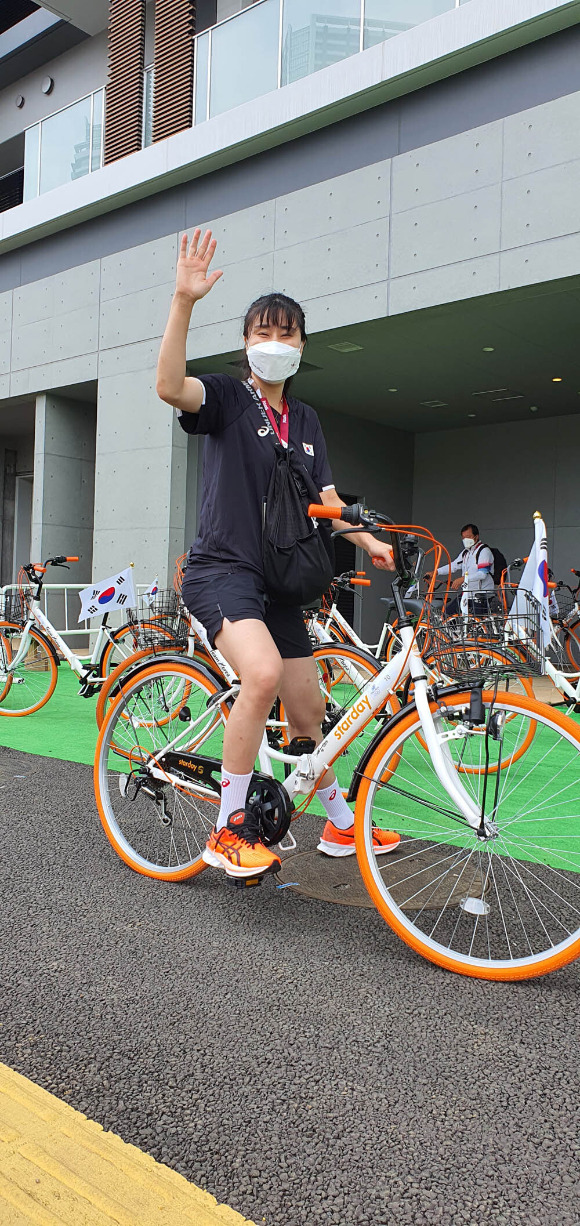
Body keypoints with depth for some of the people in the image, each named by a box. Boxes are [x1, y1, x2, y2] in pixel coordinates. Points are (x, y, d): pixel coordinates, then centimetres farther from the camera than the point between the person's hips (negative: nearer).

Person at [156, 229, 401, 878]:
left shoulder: (306, 420, 17)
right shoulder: (228, 396, -1)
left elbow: (324, 495, 17)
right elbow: (169, 386, -23)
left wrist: (369, 539, 1)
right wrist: (184, 300, -32)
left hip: (276, 580, 6)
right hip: (221, 569, -6)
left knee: (308, 710, 10)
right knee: (262, 673, -32)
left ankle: (341, 824, 31)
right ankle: (228, 830, -16)